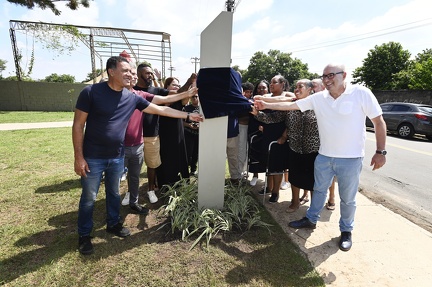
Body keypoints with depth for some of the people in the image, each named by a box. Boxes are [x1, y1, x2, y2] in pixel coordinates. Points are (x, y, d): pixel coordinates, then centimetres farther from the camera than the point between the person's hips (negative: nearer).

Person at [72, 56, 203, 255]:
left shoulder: (132, 98, -1)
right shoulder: (91, 92, -13)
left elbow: (161, 110, 4)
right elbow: (78, 125, -11)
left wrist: (187, 116, 4)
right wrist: (78, 157, -13)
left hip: (117, 157, 5)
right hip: (92, 158, -4)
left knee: (114, 193, 20)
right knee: (89, 198, 9)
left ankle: (113, 224, 42)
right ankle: (84, 235, 30)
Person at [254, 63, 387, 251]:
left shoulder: (361, 93, -11)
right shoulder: (318, 98, -1)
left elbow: (379, 122, -7)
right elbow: (291, 105, 1)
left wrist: (380, 152, -10)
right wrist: (266, 105, -3)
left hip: (351, 158, -3)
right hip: (324, 156, 4)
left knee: (348, 198, 11)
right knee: (319, 190, 19)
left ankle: (346, 230, 34)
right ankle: (311, 219, 39)